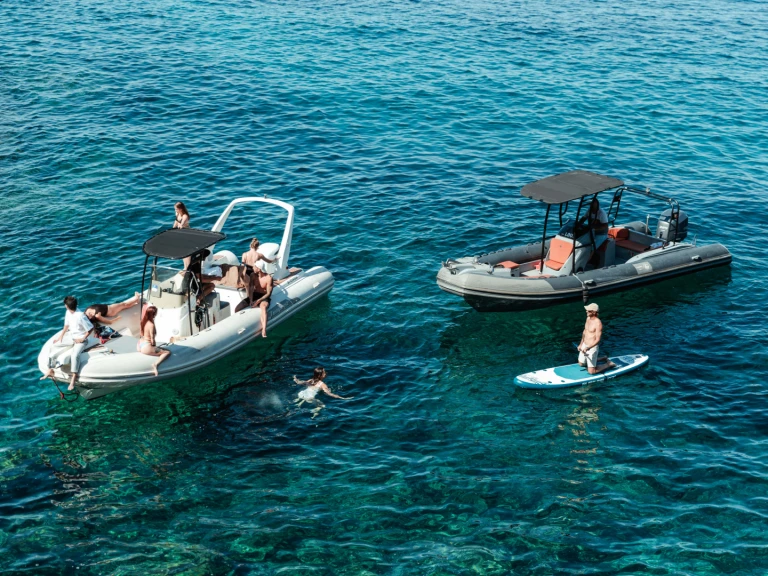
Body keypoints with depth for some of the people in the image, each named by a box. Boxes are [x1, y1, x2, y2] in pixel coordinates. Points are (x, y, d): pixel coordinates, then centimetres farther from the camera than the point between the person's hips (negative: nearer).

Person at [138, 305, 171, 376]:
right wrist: (154, 347, 0)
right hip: (146, 348, -9)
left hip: (140, 344, 9)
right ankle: (155, 364, -24)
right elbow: (152, 339, -19)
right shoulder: (151, 325, -21)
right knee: (167, 352, -8)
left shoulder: (144, 321, 3)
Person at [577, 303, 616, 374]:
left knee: (591, 371, -4)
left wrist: (587, 348, -32)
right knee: (581, 364, 26)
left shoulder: (598, 323, -24)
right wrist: (581, 344, 13)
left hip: (592, 348, -9)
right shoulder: (588, 318, 3)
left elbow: (598, 340, -24)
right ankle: (604, 359, 35)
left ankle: (610, 364, 15)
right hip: (584, 345, 9)